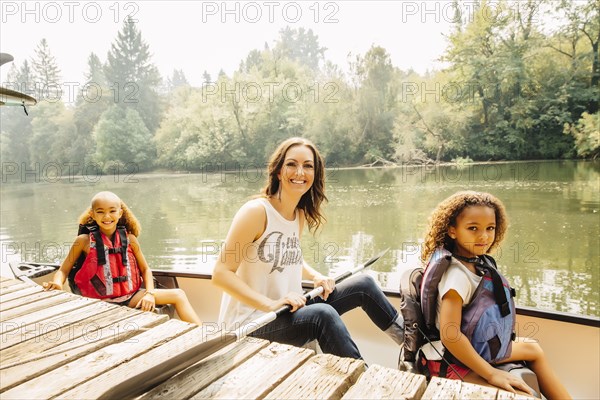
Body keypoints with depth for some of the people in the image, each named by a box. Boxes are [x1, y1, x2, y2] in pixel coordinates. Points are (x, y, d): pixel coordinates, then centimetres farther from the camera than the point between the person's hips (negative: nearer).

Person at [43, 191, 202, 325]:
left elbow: (145, 269, 10)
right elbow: (64, 270, 4)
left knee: (178, 295, -13)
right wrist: (57, 284, -19)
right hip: (100, 301, -3)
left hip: (131, 296, 3)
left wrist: (149, 293, -5)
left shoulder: (129, 239, 4)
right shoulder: (85, 241, 0)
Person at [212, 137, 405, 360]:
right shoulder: (256, 211, -19)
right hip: (249, 323, -8)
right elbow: (221, 274, -21)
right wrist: (271, 304, -28)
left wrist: (317, 277, 0)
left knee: (364, 284, 3)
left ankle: (406, 336, 25)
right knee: (323, 314, -33)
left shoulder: (301, 215, 5)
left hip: (289, 310, 8)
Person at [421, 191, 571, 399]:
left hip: (480, 345, 10)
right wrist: (491, 373, -25)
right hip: (458, 364, -10)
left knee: (533, 349, 22)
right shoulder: (457, 274, -29)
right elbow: (450, 335, -32)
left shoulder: (477, 263, -3)